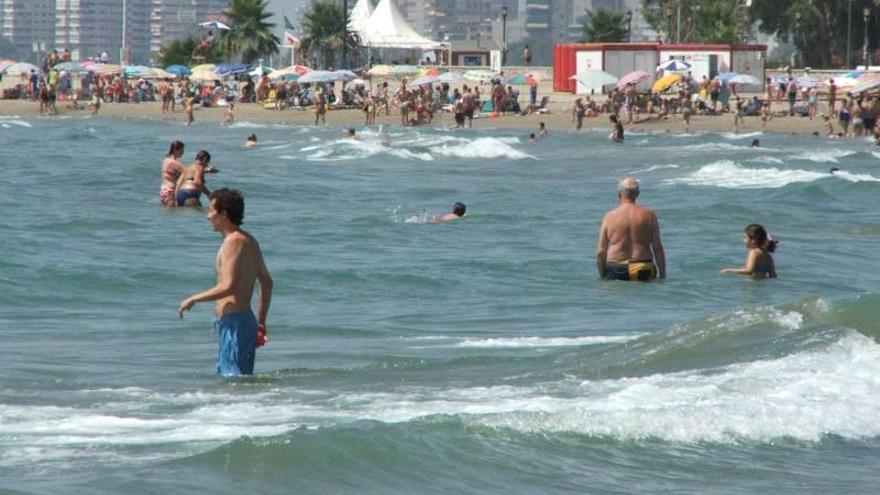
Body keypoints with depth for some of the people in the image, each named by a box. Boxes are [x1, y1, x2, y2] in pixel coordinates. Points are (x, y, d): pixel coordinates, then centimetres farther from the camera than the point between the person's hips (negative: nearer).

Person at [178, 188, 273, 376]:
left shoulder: (233, 242, -14)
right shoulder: (249, 241, 15)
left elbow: (228, 287, -22)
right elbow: (267, 282, 20)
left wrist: (193, 299, -11)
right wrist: (261, 323, 24)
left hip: (233, 322, -10)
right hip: (246, 318, 10)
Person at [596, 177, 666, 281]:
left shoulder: (610, 217, 3)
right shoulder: (649, 215, 5)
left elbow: (601, 252, 4)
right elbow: (657, 248, 5)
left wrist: (602, 277, 14)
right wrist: (663, 275, 11)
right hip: (643, 273, 1)